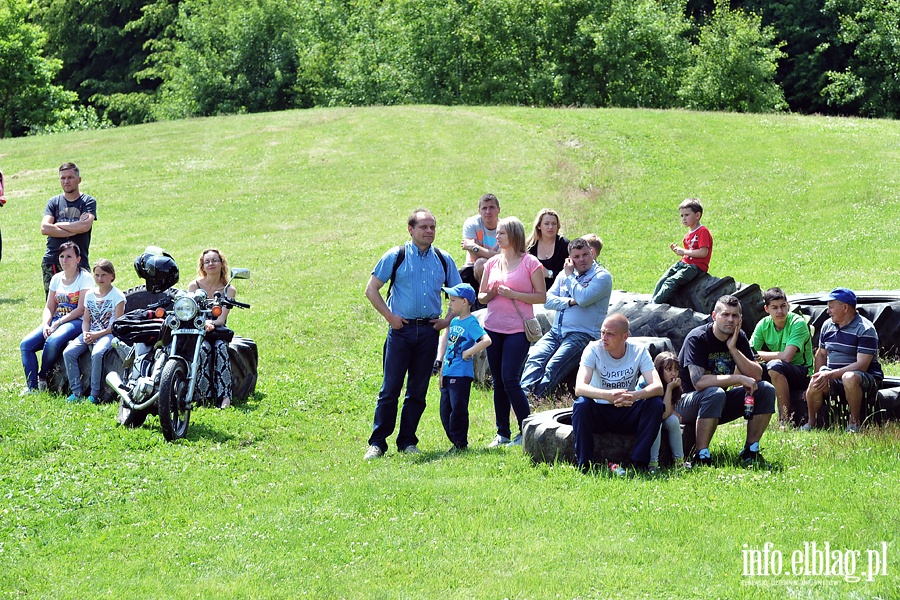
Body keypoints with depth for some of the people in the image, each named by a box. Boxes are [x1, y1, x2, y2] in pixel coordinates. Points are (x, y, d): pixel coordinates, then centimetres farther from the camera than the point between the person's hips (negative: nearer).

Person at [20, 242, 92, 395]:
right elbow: (49, 307, 13)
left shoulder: (84, 278, -4)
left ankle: (42, 378, -14)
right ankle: (31, 387, -17)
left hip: (76, 322, -6)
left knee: (52, 341, -36)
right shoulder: (57, 278, 15)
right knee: (26, 344, -16)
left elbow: (81, 310, -12)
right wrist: (46, 324, -8)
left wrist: (58, 323, -17)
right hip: (55, 322, 6)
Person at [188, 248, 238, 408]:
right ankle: (203, 395, -36)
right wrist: (204, 323, -26)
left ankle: (224, 395, -42)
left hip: (218, 333, 1)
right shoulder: (194, 286, 4)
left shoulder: (229, 290, 5)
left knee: (221, 347, -33)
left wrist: (210, 323, -27)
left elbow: (221, 319, -5)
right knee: (204, 349, -34)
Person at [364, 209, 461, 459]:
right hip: (402, 329, -3)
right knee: (390, 389, -5)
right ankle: (377, 443, 0)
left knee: (418, 391, 6)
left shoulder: (443, 260, 9)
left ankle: (407, 441, 15)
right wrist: (390, 316, -5)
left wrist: (448, 319, 6)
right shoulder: (396, 256, 0)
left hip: (429, 331, 3)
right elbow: (371, 290, 2)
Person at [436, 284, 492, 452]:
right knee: (445, 411, 9)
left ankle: (460, 443, 2)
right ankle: (455, 442, 17)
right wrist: (441, 369, 14)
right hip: (447, 373, 9)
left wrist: (468, 352, -18)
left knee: (458, 409, -7)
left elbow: (486, 340, -25)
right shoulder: (453, 321, 15)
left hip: (462, 374, -9)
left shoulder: (471, 323, -10)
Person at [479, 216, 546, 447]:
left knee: (510, 379, -12)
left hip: (518, 329, -5)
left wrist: (513, 295, -16)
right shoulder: (492, 263, 11)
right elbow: (481, 297, 17)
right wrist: (490, 294, -6)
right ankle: (502, 433, 15)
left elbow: (542, 297, -6)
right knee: (498, 382, 8)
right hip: (493, 327, 5)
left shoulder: (530, 263, -5)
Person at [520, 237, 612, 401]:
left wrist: (570, 276, -4)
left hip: (582, 334, -6)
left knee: (554, 366, -28)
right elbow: (547, 300, 10)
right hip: (556, 332, 6)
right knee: (535, 358, -23)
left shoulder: (602, 276, 0)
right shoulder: (564, 274, 21)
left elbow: (583, 298, -16)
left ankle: (536, 399, -41)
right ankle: (523, 394, -39)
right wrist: (569, 302, -8)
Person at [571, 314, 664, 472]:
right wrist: (607, 395, -48)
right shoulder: (594, 349, -15)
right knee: (581, 404, -32)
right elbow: (579, 388, -29)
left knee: (656, 403, -25)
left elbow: (658, 387, -23)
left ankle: (639, 463, -20)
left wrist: (634, 396, -44)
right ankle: (584, 464, -23)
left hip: (628, 415, 1)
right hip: (600, 414, -1)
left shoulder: (639, 351, -10)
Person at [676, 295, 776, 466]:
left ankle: (751, 450, -4)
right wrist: (739, 379, -30)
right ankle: (701, 457, -33)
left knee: (766, 390, -9)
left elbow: (757, 376, -7)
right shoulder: (697, 338, -19)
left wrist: (733, 349, -18)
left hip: (720, 406, 7)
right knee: (715, 393, -38)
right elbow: (698, 382, -31)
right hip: (686, 404, -7)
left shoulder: (739, 338, 1)